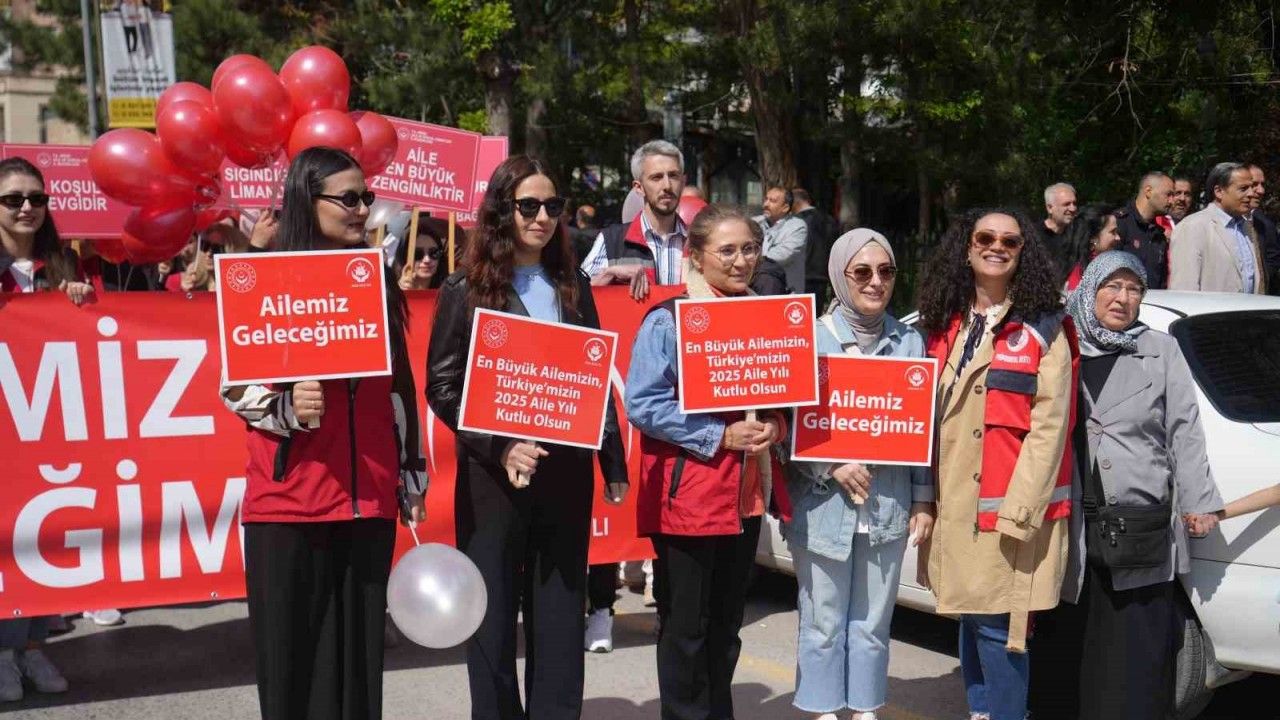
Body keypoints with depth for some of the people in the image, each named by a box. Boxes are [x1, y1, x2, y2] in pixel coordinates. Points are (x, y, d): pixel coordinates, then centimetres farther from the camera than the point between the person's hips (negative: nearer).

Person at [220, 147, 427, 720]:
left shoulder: (377, 282, 12)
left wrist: (412, 482, 16)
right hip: (287, 500, -4)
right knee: (291, 652, 2)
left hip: (368, 499, 4)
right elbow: (234, 385, -2)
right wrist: (287, 406, -20)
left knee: (359, 652, 7)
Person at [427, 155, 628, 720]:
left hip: (567, 474, 3)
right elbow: (442, 387, -5)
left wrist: (614, 465, 8)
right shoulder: (465, 290, -1)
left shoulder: (573, 287, 11)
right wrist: (500, 447, -16)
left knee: (561, 619, 9)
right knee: (493, 616, 5)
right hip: (493, 477, -3)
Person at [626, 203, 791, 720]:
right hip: (688, 492, -6)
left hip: (748, 492, 6)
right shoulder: (668, 320, -10)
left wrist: (774, 426, -5)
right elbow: (643, 405, -16)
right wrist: (720, 436, -19)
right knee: (686, 625, 3)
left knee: (727, 624, 17)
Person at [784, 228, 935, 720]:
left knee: (873, 621, 12)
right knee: (823, 622, 5)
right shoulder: (810, 340, -4)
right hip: (823, 506, -3)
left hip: (888, 506, 3)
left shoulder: (910, 342, 6)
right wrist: (833, 467, -16)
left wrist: (923, 501, 5)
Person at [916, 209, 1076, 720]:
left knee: (997, 627, -6)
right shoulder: (945, 326, 13)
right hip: (954, 504, 6)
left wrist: (1019, 506, -17)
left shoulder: (1042, 331, -3)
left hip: (1011, 507, -5)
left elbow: (1049, 426, -10)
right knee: (970, 620, 12)